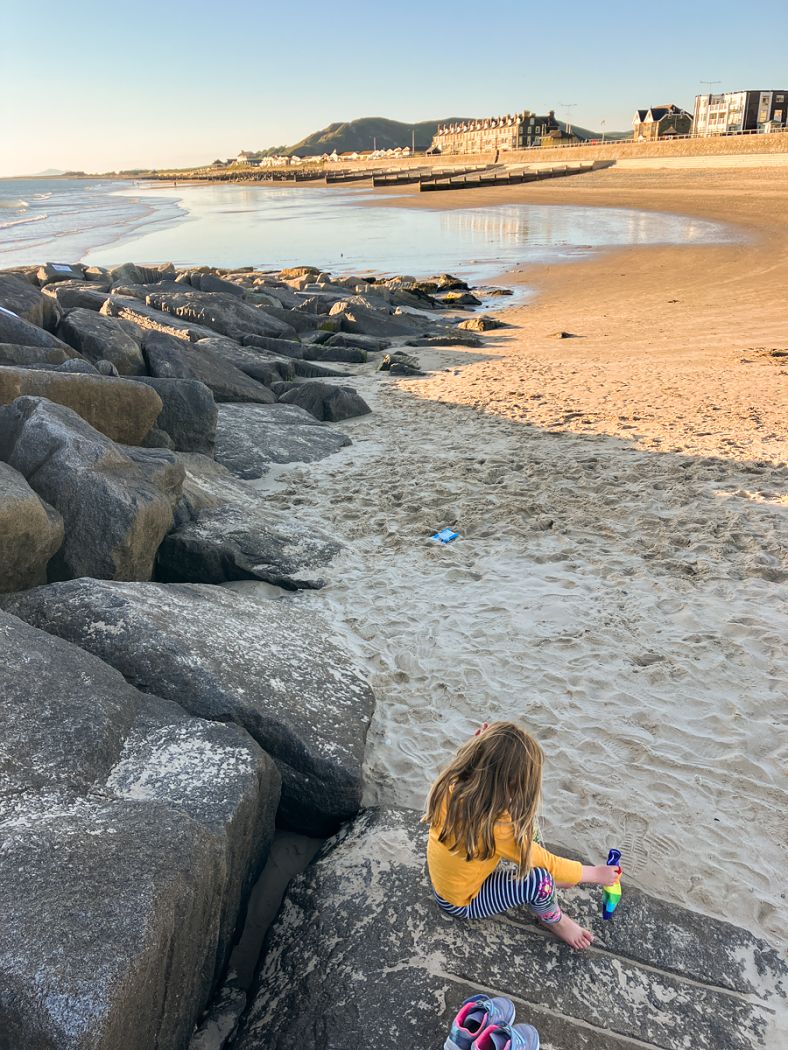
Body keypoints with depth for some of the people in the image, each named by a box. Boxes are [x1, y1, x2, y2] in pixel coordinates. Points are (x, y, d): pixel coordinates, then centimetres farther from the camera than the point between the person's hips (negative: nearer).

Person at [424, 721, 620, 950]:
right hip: (463, 903, -7)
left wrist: (479, 748, -6)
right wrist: (595, 874, -8)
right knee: (541, 879, -21)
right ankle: (552, 919, 12)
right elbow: (546, 863, -22)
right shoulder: (495, 826, -38)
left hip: (444, 879, 7)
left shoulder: (452, 785, -21)